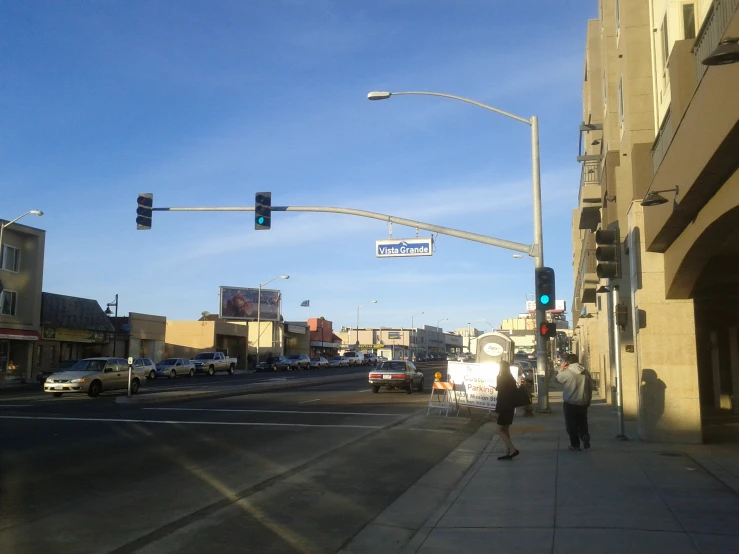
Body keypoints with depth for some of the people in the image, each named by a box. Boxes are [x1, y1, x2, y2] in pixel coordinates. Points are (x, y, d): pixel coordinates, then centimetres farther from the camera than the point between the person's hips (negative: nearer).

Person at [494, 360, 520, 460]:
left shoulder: (502, 379, -13)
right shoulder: (511, 379, 12)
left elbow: (501, 395, -17)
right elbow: (513, 393, 14)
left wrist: (497, 410, -16)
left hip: (504, 408, -9)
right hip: (510, 408, 9)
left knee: (500, 430, -4)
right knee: (506, 430, 11)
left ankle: (513, 449, -13)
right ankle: (508, 453, 9)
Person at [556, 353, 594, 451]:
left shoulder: (567, 372, -16)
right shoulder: (586, 372, 1)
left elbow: (559, 379, 3)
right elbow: (590, 387, 8)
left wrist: (561, 369, 14)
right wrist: (588, 400, 18)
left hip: (570, 403, -5)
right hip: (583, 403, 5)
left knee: (572, 425, 7)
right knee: (582, 423, 20)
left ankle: (575, 445, 10)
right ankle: (585, 436, -4)